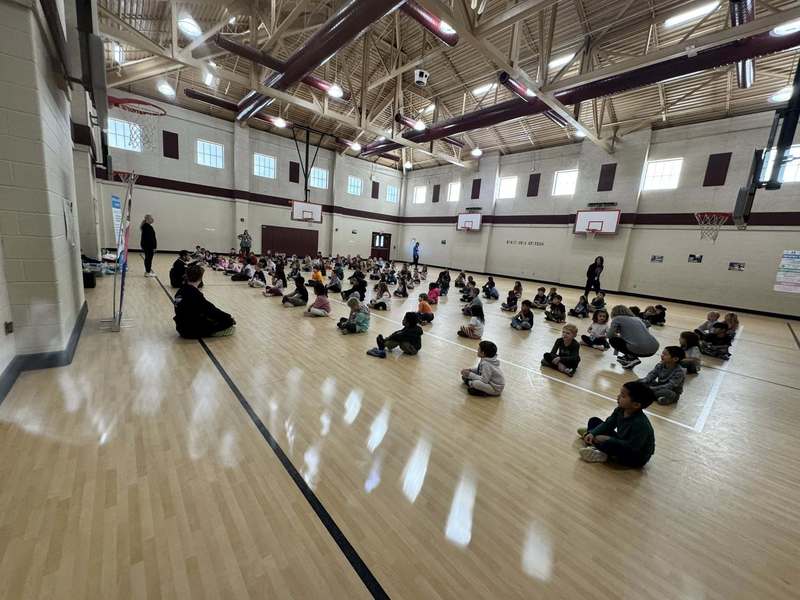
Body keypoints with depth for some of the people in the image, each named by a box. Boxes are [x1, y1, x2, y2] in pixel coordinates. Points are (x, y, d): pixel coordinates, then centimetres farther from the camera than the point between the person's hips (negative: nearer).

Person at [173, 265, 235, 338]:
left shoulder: (180, 291, 3)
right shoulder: (195, 294, -22)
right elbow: (210, 309, -17)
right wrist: (228, 317, -6)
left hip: (181, 328, 9)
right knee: (228, 321, -7)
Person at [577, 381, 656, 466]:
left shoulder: (641, 424, -34)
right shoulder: (620, 410, -11)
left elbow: (633, 447, -33)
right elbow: (608, 424, -3)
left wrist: (608, 439, -30)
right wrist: (592, 433, -17)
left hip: (637, 458, -8)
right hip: (623, 443, 8)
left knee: (608, 443, -37)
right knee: (594, 421, 9)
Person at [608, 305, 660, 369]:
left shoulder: (617, 319, 6)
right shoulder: (637, 318, 26)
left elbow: (610, 335, 0)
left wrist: (617, 335, 24)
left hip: (640, 349, -7)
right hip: (654, 348, 8)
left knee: (612, 340, 13)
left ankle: (632, 359, 3)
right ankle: (628, 357, 24)